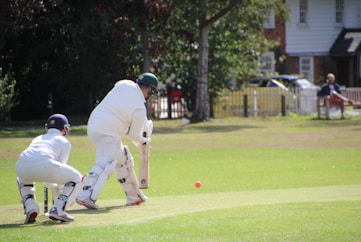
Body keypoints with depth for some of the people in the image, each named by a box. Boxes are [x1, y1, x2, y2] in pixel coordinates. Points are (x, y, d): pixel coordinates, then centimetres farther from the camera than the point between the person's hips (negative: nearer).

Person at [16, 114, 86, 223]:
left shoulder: (37, 139, 40)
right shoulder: (64, 141, 26)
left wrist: (54, 187, 59)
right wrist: (62, 190, 37)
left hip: (22, 165, 5)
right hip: (44, 164, -5)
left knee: (23, 179, 41)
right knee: (76, 179, 16)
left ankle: (30, 208, 16)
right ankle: (58, 210, -3)